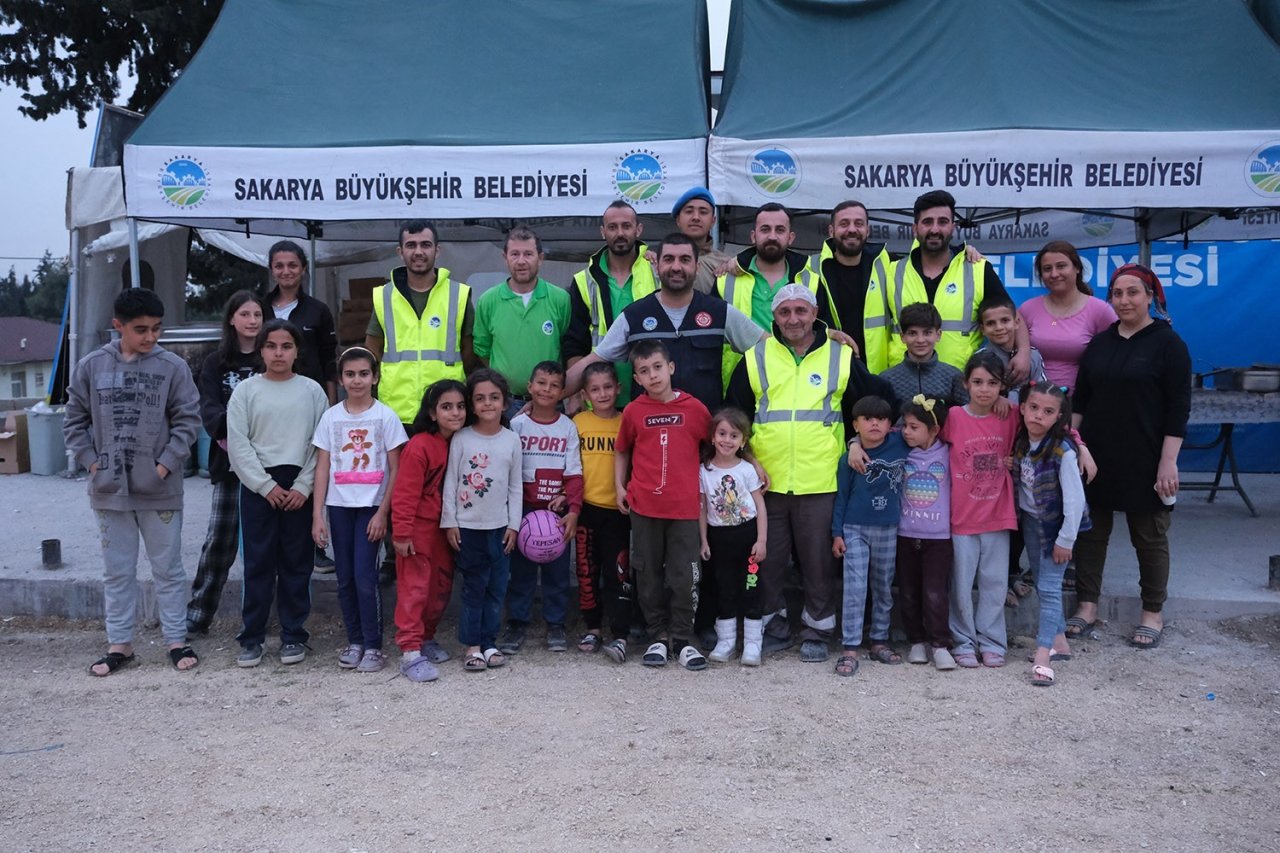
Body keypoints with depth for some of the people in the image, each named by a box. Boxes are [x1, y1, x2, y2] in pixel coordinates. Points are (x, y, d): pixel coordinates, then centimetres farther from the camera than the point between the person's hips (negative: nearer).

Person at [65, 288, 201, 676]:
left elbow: (188, 420, -3)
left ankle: (177, 641, 18)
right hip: (109, 489, 2)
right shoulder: (91, 366, 2)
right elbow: (74, 420, 9)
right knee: (117, 571, 12)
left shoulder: (172, 367, -5)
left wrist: (166, 465, -9)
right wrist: (91, 461, -1)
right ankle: (119, 644, 23)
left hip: (160, 490, -2)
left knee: (168, 568, 7)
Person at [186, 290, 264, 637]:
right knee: (219, 539, 1)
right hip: (229, 462, 1)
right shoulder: (216, 362, 9)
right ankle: (197, 615, 11)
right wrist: (229, 428, -25)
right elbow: (208, 407, -4)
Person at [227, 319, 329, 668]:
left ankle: (293, 635, 15)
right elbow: (238, 445, -1)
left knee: (296, 564, 5)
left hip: (299, 488, 0)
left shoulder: (312, 391, 5)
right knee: (258, 563, 3)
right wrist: (266, 486, -8)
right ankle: (251, 637, 12)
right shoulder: (246, 391, 4)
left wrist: (304, 486, -8)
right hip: (257, 488, 0)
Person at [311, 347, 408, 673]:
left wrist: (383, 513, -9)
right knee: (345, 579, 8)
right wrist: (317, 515, -2)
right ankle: (354, 641, 21)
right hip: (339, 506, 3)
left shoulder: (385, 416, -2)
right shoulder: (331, 416, 4)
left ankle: (373, 646, 5)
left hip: (371, 505, -3)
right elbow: (322, 468, 4)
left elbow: (395, 470, -3)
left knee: (365, 577, -7)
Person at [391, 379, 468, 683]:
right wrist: (402, 532, -18)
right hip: (419, 529, -7)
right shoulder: (420, 446, -18)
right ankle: (410, 652, 0)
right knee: (414, 589, -4)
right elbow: (404, 493, -18)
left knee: (441, 587, 14)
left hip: (445, 529, 7)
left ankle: (426, 638, 31)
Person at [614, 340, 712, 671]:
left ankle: (682, 639, 15)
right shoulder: (633, 411, 1)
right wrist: (619, 486, 4)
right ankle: (659, 637, 21)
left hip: (684, 507, -1)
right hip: (643, 507, 1)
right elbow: (621, 451, 14)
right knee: (649, 575, 9)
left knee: (684, 577, 2)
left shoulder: (694, 408, -1)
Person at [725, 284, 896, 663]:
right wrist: (747, 460, 1)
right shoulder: (755, 359, 6)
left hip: (820, 482, -1)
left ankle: (817, 630, 20)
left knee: (818, 559, 5)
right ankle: (773, 625, 24)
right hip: (766, 480, 1)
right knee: (769, 558, 8)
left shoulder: (841, 358, 5)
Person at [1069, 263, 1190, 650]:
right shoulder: (1099, 343, 9)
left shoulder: (1167, 343, -5)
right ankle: (1087, 606, 19)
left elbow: (1178, 408, -8)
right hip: (1096, 457, 5)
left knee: (1150, 537, 7)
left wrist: (1168, 461, -14)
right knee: (1090, 530, 8)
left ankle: (1152, 614, 19)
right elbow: (1080, 400, 13)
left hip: (1145, 459, -4)